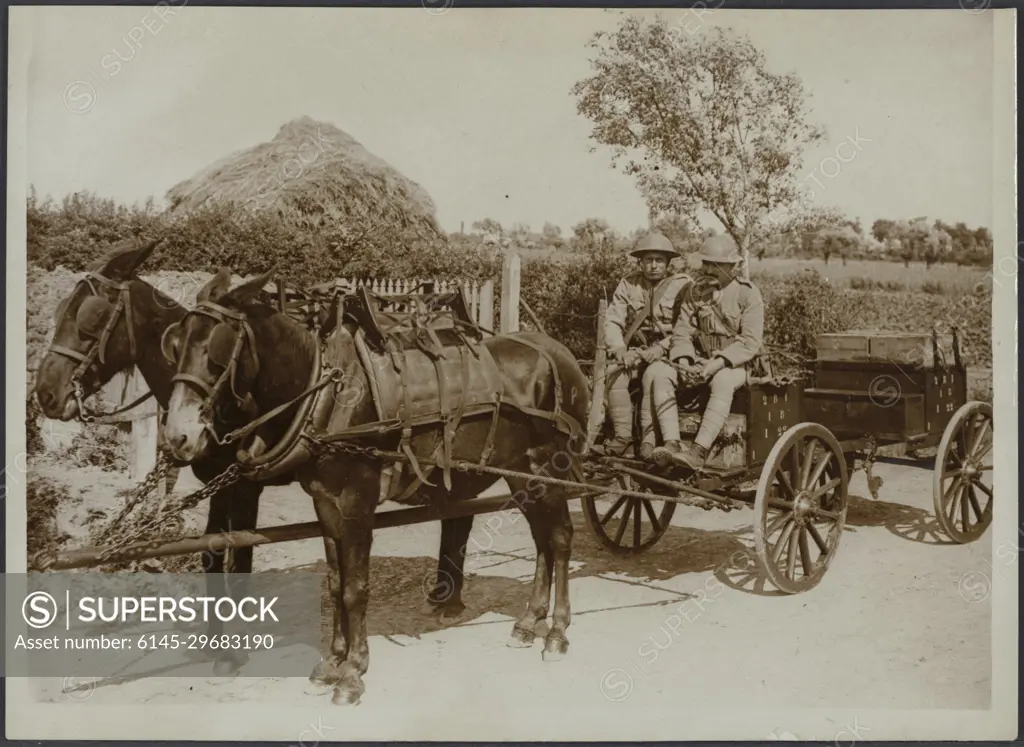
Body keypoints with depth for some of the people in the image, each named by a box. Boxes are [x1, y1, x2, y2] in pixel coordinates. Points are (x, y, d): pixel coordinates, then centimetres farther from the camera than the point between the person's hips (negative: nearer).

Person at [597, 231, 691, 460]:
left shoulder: (682, 285, -3)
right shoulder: (628, 284, 7)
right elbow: (612, 321, 2)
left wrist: (660, 349, -21)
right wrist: (619, 349, -16)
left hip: (667, 354, -3)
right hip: (635, 351, 3)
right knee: (615, 372, -26)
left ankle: (649, 440, -31)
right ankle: (622, 437, -22)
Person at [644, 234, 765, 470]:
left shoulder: (748, 294, -5)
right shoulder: (694, 292, 9)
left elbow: (750, 342, -14)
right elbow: (682, 332, 4)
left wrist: (718, 362, -26)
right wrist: (683, 360, -16)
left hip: (734, 363, -4)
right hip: (698, 360, 5)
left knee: (723, 381, -40)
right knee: (657, 371, -21)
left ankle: (699, 451, -45)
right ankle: (672, 442, -32)